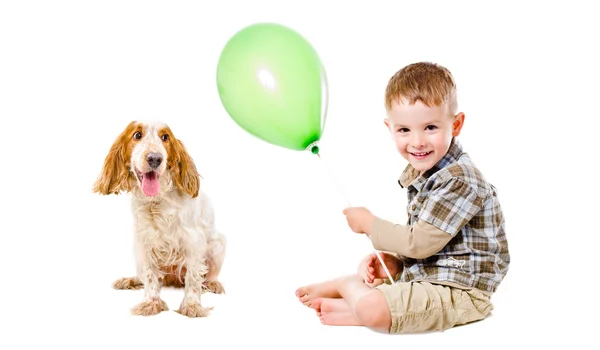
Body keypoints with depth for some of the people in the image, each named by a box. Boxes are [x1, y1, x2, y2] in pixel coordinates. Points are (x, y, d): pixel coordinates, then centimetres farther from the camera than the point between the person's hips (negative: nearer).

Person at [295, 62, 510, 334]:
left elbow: (421, 242, -23)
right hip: (422, 276, 10)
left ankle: (343, 286, -2)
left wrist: (368, 223, -10)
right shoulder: (418, 173, 8)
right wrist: (392, 261, -4)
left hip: (457, 290, -10)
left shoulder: (460, 180, -23)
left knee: (370, 308, -27)